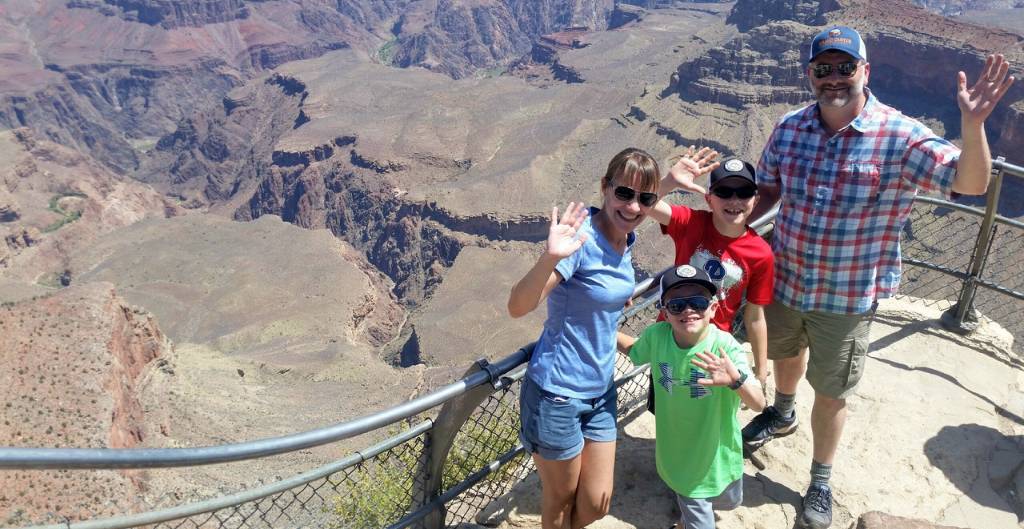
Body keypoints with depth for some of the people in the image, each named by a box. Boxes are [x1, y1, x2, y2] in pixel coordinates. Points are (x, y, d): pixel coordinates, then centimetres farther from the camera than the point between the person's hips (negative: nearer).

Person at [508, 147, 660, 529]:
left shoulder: (626, 238, 0)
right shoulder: (582, 237, -23)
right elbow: (518, 307, -34)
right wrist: (550, 257, -48)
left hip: (600, 390, 7)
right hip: (558, 393, -7)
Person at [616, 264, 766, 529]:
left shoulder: (725, 346, -28)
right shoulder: (655, 336, -18)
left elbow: (758, 404, -34)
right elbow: (634, 349, 7)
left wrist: (736, 380, -53)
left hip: (717, 451, 0)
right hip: (680, 454, 0)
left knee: (728, 501, 30)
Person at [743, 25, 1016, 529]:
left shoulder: (900, 137, -18)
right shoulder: (789, 128, -7)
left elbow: (971, 182, -26)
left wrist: (972, 125, -43)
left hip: (847, 296, -4)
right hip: (784, 279, 4)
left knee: (831, 394, 11)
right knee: (785, 352, 30)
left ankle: (820, 483, 35)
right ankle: (782, 413, 62)